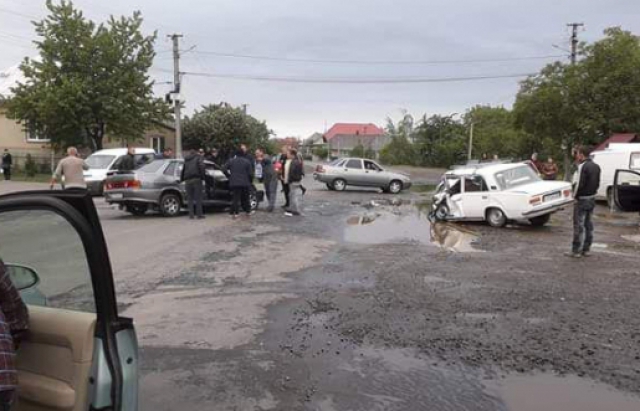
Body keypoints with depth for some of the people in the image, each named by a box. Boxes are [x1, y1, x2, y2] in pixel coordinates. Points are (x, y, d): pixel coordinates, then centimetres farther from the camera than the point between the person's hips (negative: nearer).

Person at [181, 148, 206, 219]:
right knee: (198, 197, -1)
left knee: (190, 198, 8)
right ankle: (199, 214, -2)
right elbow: (202, 166, -10)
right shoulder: (198, 158, 7)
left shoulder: (186, 160, 19)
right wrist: (202, 176, -6)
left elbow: (183, 170, 17)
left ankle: (191, 215, 4)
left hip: (188, 180, 4)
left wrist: (182, 179, 20)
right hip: (196, 179, -4)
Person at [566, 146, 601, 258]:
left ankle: (576, 251, 1)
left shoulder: (583, 166, -17)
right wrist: (593, 193, 15)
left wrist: (575, 196, -9)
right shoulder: (596, 166, 10)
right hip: (592, 199, 8)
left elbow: (580, 184, -21)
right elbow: (597, 183, 14)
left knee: (579, 225, -3)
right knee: (588, 224, 13)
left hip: (582, 199, -8)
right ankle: (586, 249, 18)